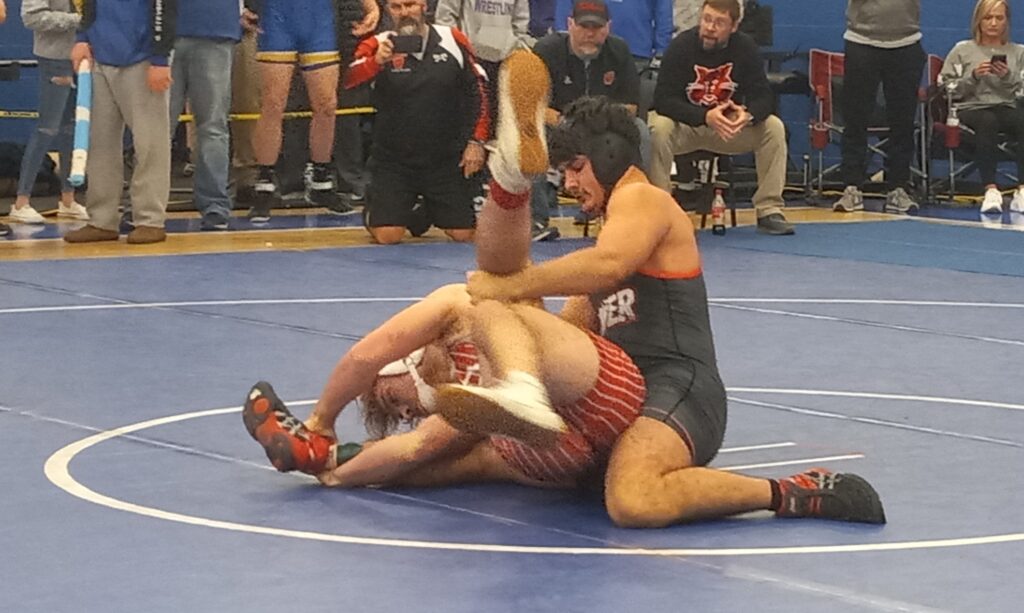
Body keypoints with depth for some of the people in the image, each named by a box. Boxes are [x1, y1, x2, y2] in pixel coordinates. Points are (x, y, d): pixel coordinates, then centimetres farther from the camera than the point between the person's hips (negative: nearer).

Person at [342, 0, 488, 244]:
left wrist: (476, 142, 2)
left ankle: (429, 210, 34)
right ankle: (374, 206, 24)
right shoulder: (377, 46, -9)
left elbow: (478, 89, 5)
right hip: (393, 160, -2)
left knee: (463, 234, 0)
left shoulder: (452, 41, -3)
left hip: (446, 160, 2)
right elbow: (349, 80, -26)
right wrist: (377, 61, -45)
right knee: (387, 236, -12)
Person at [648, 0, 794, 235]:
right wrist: (705, 117, -40)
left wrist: (748, 114, -37)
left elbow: (763, 97, -11)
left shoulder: (746, 48, -10)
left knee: (774, 128, -20)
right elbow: (663, 99, -25)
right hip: (684, 126, -3)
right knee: (658, 128, -35)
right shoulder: (681, 46, -19)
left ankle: (769, 211, -17)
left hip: (730, 125, 3)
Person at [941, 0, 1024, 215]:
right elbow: (949, 89, 8)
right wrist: (973, 76, -6)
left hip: (1006, 107, 2)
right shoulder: (963, 50, 15)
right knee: (987, 122, -39)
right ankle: (991, 190, -45)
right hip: (971, 108, -2)